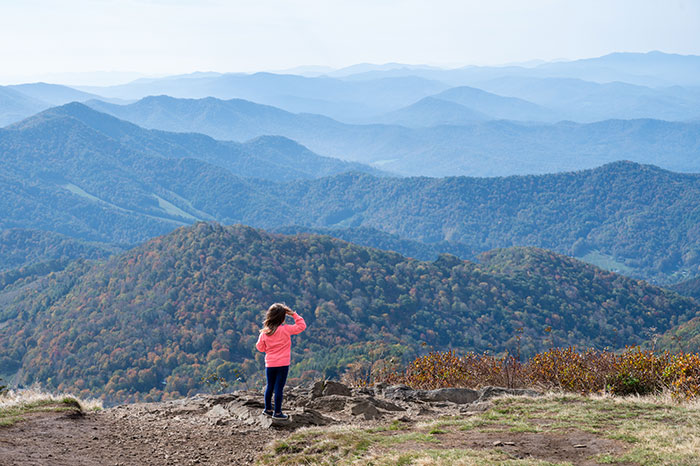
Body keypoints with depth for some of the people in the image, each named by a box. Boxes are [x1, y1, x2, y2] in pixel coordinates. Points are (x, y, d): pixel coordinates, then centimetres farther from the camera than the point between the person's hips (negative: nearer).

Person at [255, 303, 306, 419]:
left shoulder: (264, 332, -3)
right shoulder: (286, 330, -12)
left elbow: (260, 347, 7)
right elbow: (301, 326, -4)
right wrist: (294, 315, 0)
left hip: (269, 364, 4)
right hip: (282, 364, -4)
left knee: (270, 386, 17)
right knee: (279, 387, 1)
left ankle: (268, 409, 27)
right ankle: (277, 412, 6)